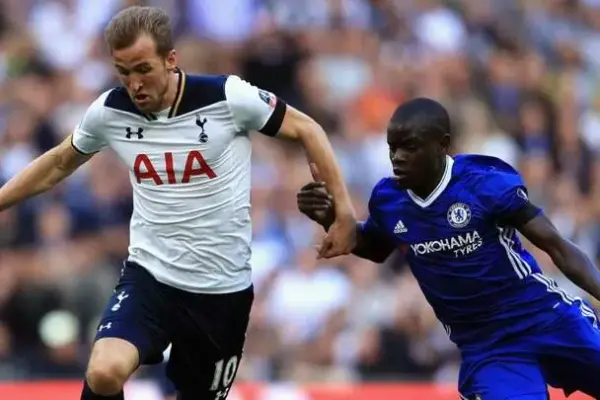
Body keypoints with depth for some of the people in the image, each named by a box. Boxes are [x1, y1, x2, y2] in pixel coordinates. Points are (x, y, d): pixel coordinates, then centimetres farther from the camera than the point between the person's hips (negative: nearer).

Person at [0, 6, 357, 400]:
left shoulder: (228, 97, -15)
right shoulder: (109, 112, -6)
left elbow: (306, 129, -1)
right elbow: (59, 163, 14)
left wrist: (343, 211, -6)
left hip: (223, 287, -1)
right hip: (150, 275, 1)